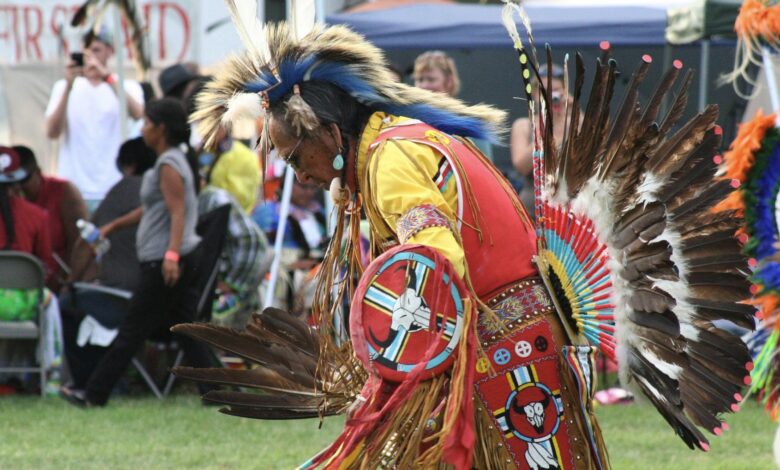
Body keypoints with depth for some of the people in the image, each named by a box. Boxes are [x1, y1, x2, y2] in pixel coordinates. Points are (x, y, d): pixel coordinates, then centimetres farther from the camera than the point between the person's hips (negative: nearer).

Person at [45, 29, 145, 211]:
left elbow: (137, 113, -15)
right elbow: (52, 132, -3)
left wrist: (107, 77, -24)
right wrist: (68, 86, -13)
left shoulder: (126, 87, 7)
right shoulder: (63, 87, 11)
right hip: (73, 189, 1)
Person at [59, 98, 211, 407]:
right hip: (179, 262, 10)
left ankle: (95, 394, 2)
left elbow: (178, 213, -23)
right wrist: (114, 226, 35)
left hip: (163, 263, -10)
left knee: (132, 331, -3)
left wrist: (171, 255, -33)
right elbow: (152, 209, 29)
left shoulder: (169, 165, -13)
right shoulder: (175, 161, 18)